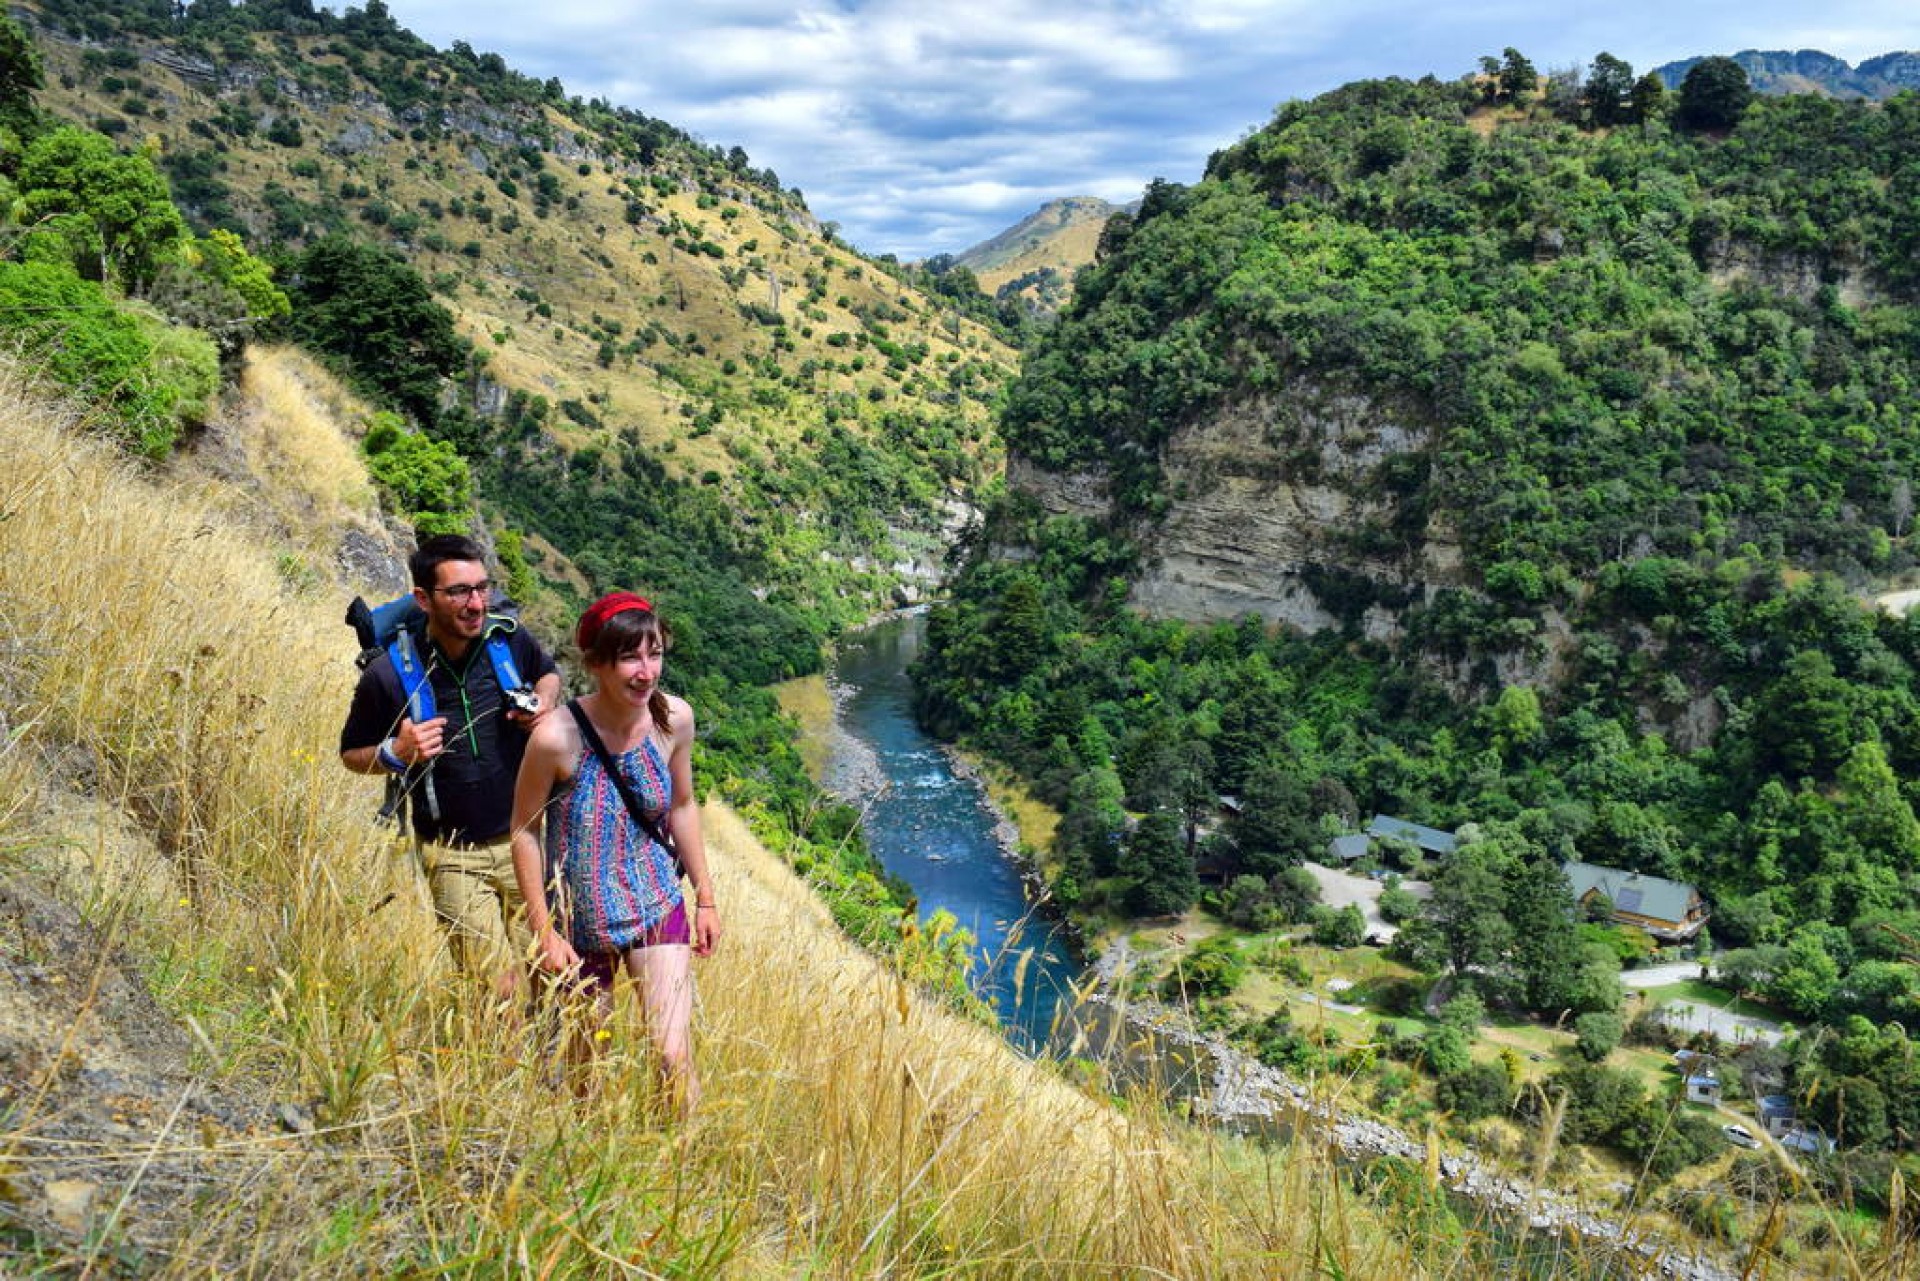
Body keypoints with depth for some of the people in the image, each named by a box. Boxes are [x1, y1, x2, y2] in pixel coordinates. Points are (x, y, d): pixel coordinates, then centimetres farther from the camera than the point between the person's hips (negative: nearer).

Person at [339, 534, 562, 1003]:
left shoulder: (509, 638, -8)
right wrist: (396, 752, -19)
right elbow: (351, 754, 3)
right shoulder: (388, 675, -14)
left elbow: (548, 672, 16)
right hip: (454, 855, -2)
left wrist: (545, 701, -6)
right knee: (497, 993, -3)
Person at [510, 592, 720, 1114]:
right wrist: (544, 933, -9)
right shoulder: (557, 737, -24)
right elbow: (525, 831, -11)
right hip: (583, 922, -2)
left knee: (674, 1056, -5)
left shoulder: (675, 718, -12)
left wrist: (705, 898, 9)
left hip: (659, 909, 2)